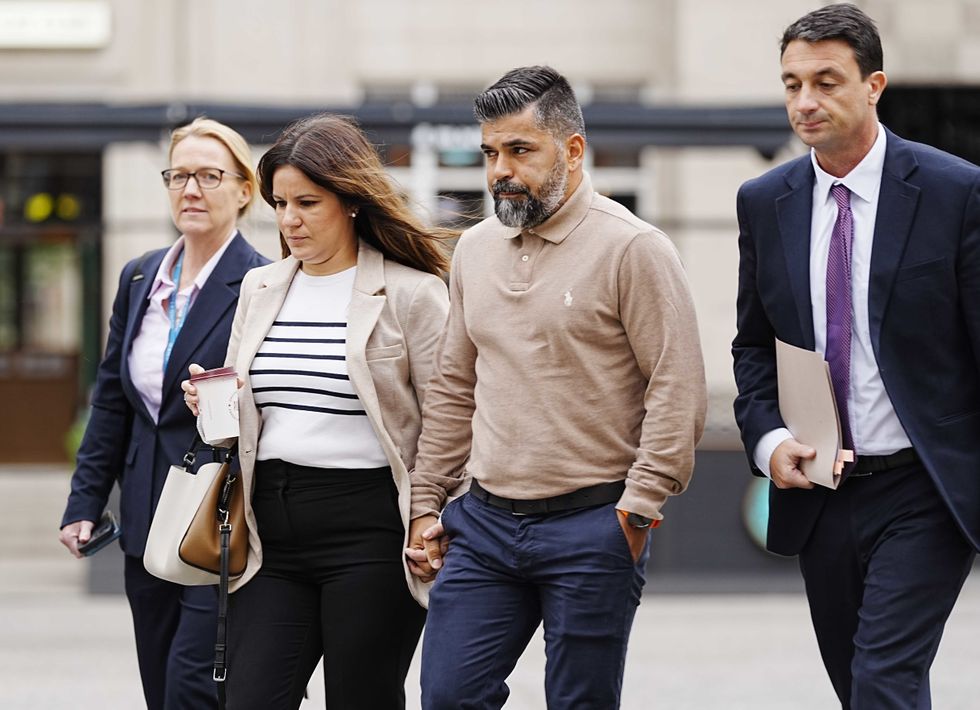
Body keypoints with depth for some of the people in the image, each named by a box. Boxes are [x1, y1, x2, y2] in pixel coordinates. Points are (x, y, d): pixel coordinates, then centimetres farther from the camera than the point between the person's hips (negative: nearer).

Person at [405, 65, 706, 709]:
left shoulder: (632, 248, -8)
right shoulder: (476, 250, 12)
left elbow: (678, 390, -11)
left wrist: (638, 506, -15)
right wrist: (427, 503, 14)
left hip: (590, 528, -6)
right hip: (486, 519, 6)